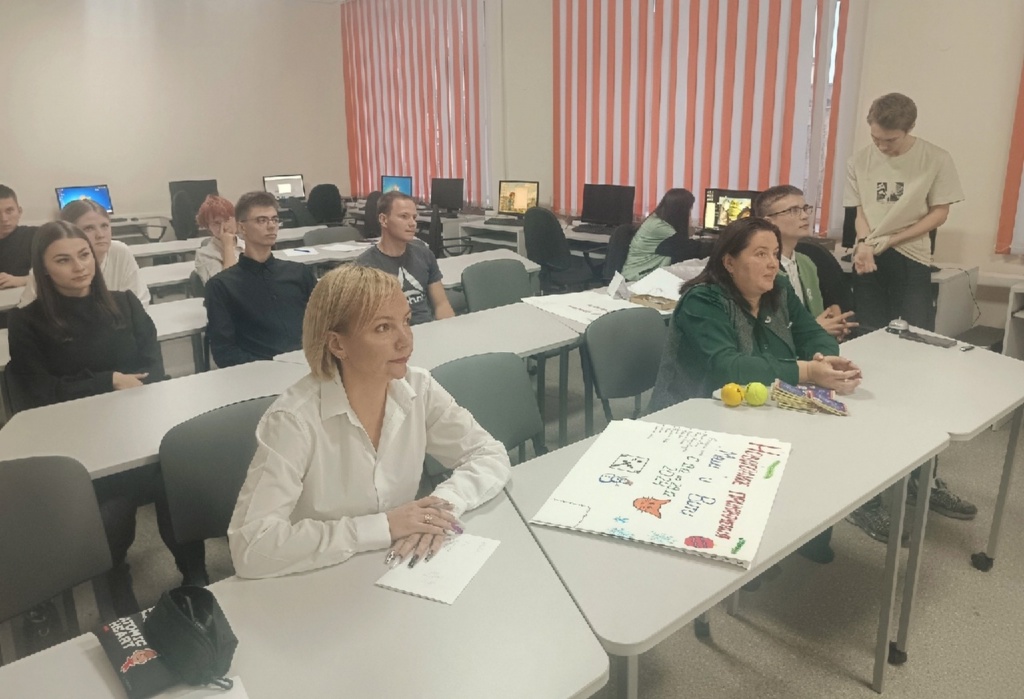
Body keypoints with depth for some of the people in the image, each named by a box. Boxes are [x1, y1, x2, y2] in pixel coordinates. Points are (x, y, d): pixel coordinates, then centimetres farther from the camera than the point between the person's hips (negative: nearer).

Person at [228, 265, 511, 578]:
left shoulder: (418, 389, -7)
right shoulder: (295, 419, -21)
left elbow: (491, 456, -2)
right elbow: (251, 547, -27)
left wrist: (442, 505, -20)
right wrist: (380, 527, -26)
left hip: (400, 573, 4)